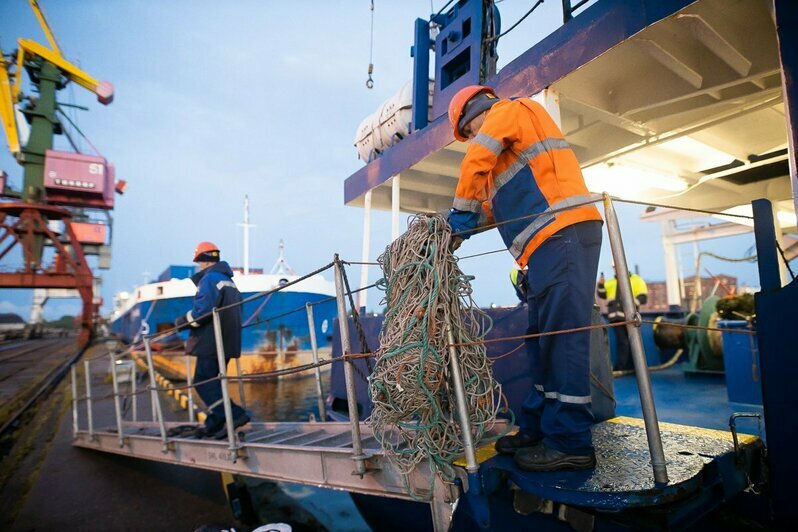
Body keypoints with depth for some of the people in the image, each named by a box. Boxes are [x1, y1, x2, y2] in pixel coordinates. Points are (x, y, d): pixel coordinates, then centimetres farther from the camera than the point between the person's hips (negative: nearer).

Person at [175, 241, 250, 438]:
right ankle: (213, 424, 20)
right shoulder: (228, 280, 19)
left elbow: (203, 310, -21)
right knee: (212, 381, 15)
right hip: (227, 341, 9)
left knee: (203, 382, -6)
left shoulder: (210, 278, -10)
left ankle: (235, 415, -15)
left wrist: (182, 321, -4)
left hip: (212, 342, -9)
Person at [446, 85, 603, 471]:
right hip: (553, 241, 10)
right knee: (542, 337, 8)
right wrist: (466, 224, 13)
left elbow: (476, 160, -7)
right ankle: (537, 428, 15)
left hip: (563, 233, -10)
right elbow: (504, 202, 26)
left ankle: (570, 443, -6)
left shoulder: (509, 110, 7)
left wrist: (461, 215, 1)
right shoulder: (510, 143, 33)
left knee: (562, 335, -11)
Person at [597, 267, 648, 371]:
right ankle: (620, 366, 2)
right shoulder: (610, 282, 22)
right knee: (621, 341, 1)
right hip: (617, 316, 3)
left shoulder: (636, 280, 10)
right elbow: (602, 295, 12)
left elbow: (643, 297, 1)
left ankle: (631, 366, 9)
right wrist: (601, 284, -6)